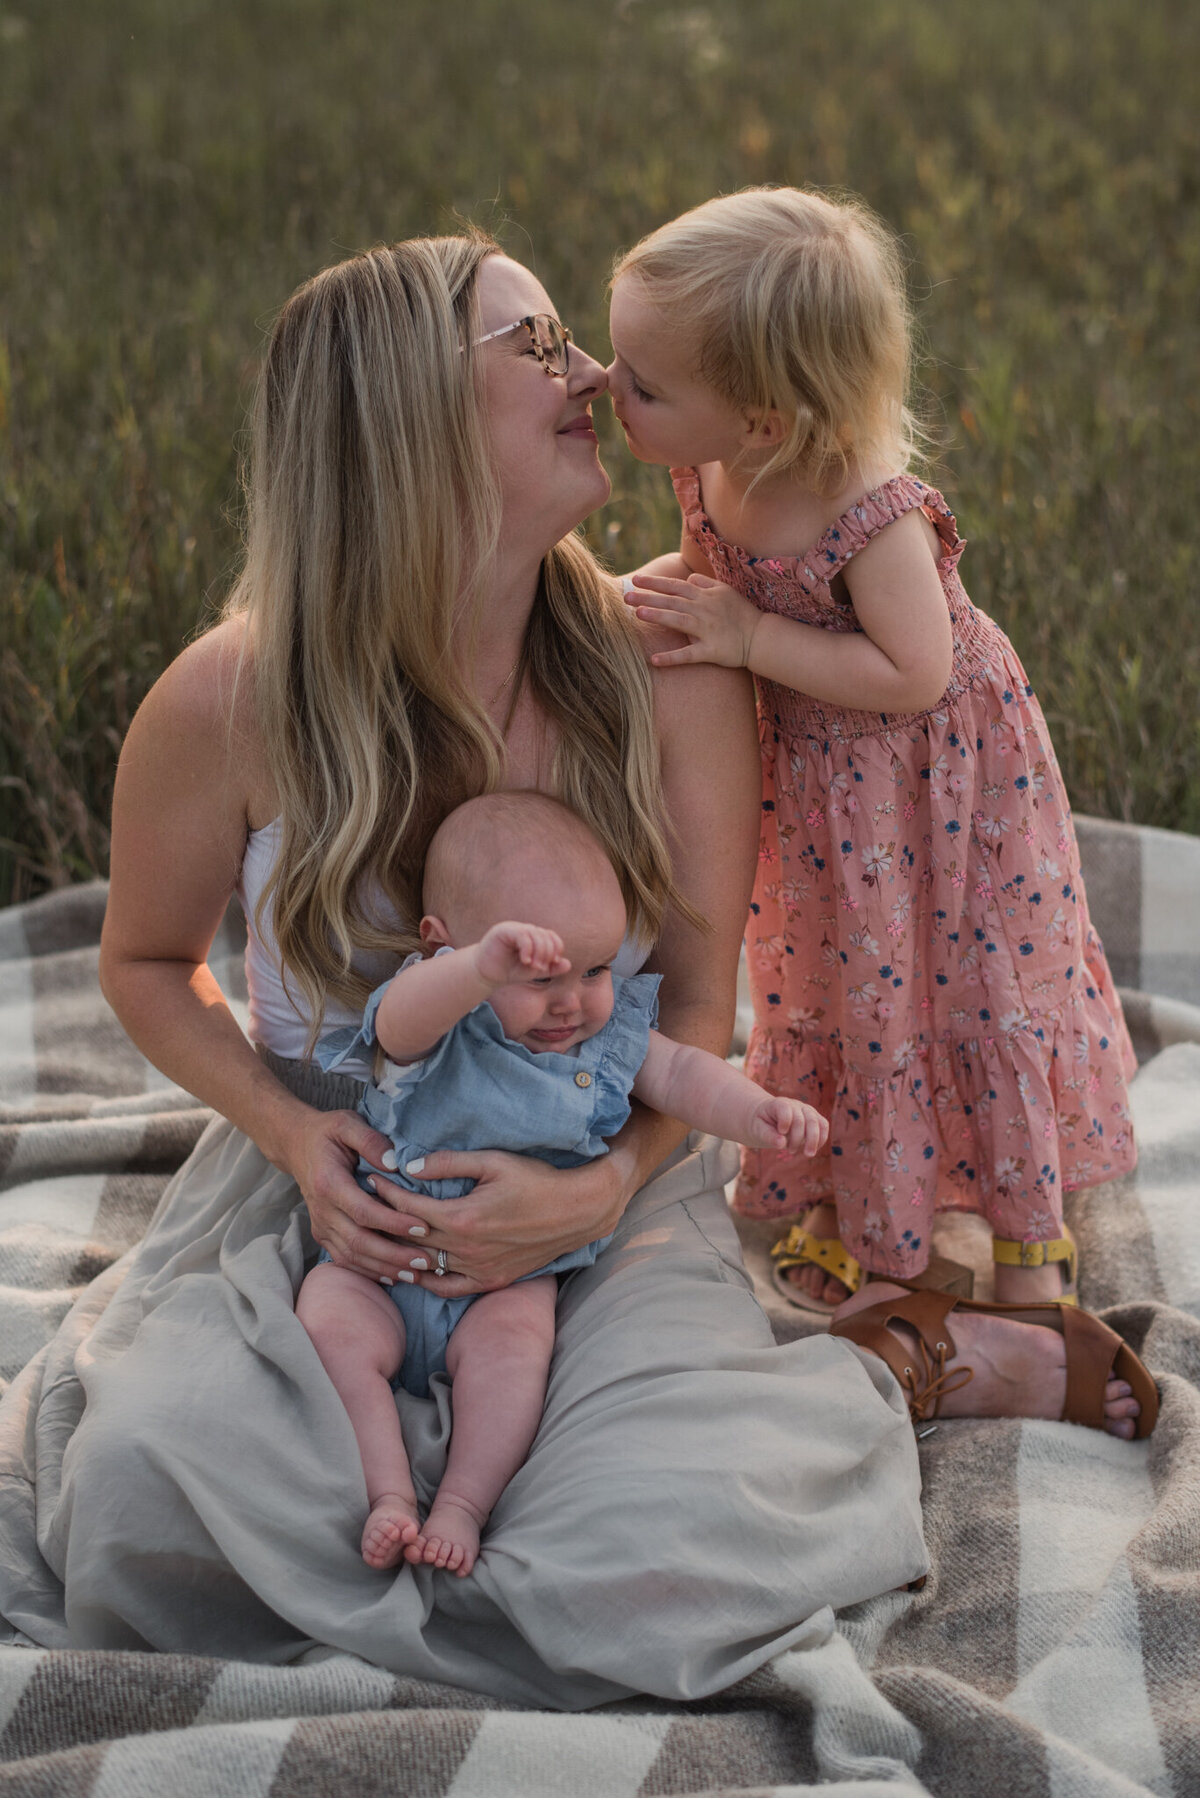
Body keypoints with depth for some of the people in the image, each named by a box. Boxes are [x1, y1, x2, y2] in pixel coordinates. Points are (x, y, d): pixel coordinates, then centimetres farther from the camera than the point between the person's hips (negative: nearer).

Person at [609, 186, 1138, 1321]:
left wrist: (748, 638, -32)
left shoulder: (873, 520, -36)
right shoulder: (709, 466, -15)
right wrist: (645, 590, -13)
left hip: (935, 774, -6)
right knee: (838, 982, 20)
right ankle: (852, 1217, 42)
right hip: (809, 771, 7)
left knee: (974, 983, 10)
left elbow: (913, 675, -30)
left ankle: (1029, 1234, 32)